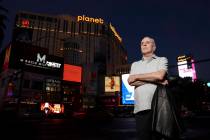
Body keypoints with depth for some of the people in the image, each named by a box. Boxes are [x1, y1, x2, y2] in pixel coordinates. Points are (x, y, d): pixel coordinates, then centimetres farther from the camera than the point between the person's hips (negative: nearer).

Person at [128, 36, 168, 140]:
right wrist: (155, 80, -6)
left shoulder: (162, 60, 12)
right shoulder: (135, 64, 20)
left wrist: (136, 76, -2)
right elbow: (130, 82, 1)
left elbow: (159, 75, -11)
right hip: (141, 107, 3)